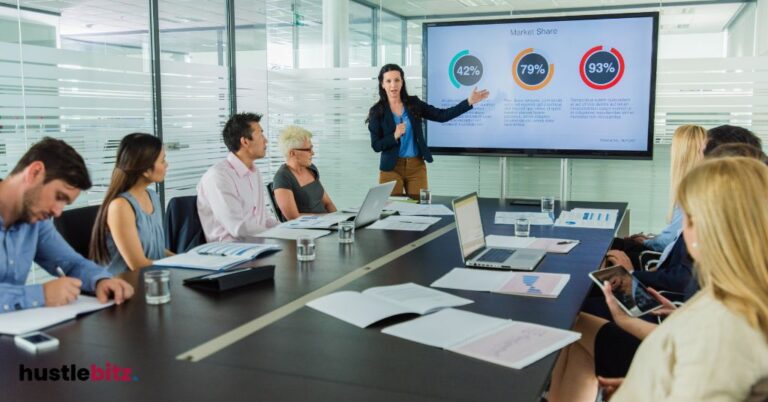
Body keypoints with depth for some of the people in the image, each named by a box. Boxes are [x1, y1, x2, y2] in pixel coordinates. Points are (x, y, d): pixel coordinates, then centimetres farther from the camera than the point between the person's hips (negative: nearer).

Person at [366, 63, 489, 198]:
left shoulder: (414, 103, 3)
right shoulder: (377, 111, -4)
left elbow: (442, 115, -2)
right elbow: (376, 145, -7)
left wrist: (469, 102, -9)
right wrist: (395, 135, -23)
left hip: (416, 166, 2)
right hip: (391, 168, -2)